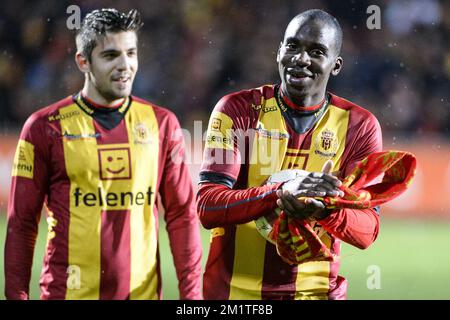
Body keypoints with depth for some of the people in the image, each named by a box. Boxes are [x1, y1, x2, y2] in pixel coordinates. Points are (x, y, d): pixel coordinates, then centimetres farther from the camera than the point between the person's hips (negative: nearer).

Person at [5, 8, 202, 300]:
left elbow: (182, 216, 6)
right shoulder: (45, 128, 0)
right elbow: (22, 223, 1)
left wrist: (192, 294, -1)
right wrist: (17, 295, -4)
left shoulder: (162, 123, 6)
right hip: (69, 291, -2)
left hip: (143, 292, 2)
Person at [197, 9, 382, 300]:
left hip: (317, 290, 1)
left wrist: (327, 210, -28)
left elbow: (367, 231, -7)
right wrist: (281, 192, -31)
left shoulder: (358, 126, -1)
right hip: (234, 290, -1)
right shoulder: (238, 110, -5)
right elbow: (207, 206, -15)